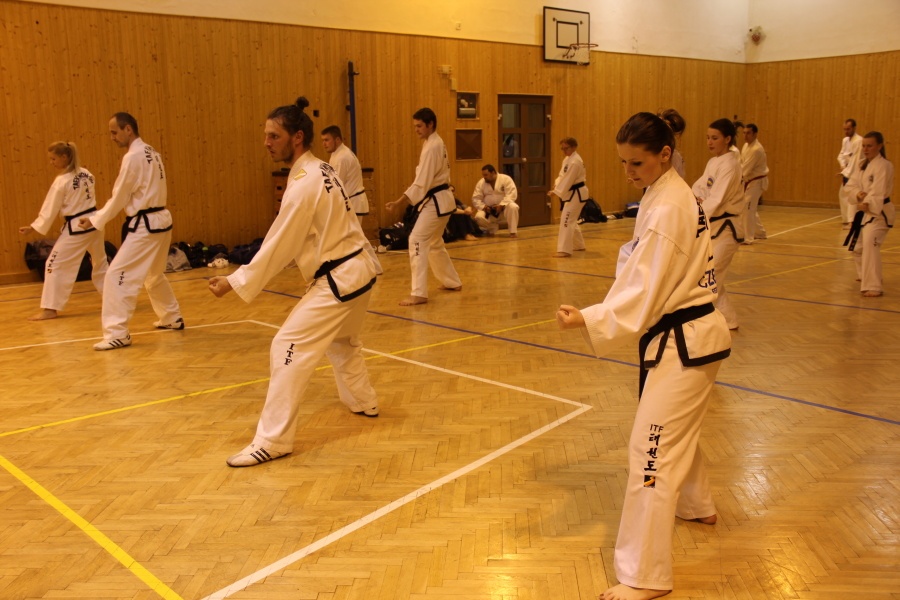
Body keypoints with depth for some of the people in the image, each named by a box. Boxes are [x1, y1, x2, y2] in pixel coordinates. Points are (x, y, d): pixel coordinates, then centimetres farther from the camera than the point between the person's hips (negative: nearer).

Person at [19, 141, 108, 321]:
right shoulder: (86, 173, 6)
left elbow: (49, 209, -9)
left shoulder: (61, 181, -14)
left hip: (76, 228, -7)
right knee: (100, 262, 23)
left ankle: (50, 309, -4)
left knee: (55, 264, -3)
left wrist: (32, 227, -2)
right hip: (95, 222, 8)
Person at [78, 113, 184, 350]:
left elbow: (119, 197, -11)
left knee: (117, 275, -10)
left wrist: (94, 219, 1)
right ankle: (173, 318, 36)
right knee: (154, 274, 25)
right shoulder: (151, 153, 13)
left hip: (145, 226, -10)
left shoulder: (134, 156, -15)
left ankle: (117, 333, -11)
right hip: (159, 221, 10)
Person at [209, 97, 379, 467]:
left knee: (289, 348, -10)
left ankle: (273, 440, -6)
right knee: (341, 340, 30)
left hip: (338, 281, -10)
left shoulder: (304, 184, -19)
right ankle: (363, 402, 47)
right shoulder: (321, 171, 10)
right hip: (358, 270, 10)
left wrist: (235, 283, -11)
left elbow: (279, 245, -17)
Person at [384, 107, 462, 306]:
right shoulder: (437, 143, 13)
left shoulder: (432, 147, -19)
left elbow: (422, 182, -25)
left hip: (435, 201, -11)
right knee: (434, 243, 21)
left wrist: (398, 202, -27)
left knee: (417, 241, -15)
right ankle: (453, 282, 33)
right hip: (441, 199, 11)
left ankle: (419, 293, -17)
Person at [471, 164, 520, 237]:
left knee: (512, 207, -35)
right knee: (479, 217, -27)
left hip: (504, 209, -2)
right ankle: (492, 228, 5)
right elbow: (476, 199, -1)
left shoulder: (506, 179, -9)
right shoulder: (481, 183, 0)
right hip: (488, 210, 2)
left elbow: (512, 195, -18)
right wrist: (483, 207, -20)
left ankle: (513, 231, -23)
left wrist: (501, 205, -29)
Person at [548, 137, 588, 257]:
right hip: (574, 193, 10)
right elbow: (562, 175, 15)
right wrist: (556, 184, -4)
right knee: (571, 220, 20)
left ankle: (564, 250, -16)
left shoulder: (575, 162, -21)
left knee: (566, 220, -15)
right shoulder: (568, 159, 11)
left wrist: (556, 192, -25)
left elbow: (568, 180, -25)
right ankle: (579, 245, 34)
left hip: (577, 194, -10)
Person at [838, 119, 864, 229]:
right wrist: (843, 166, -9)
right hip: (847, 173, 9)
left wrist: (845, 173, -21)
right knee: (843, 195, 17)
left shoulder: (859, 140, -18)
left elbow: (855, 159, -21)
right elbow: (841, 155, 11)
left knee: (851, 196, -17)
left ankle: (851, 221, -19)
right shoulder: (845, 140, 11)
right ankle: (846, 219, 31)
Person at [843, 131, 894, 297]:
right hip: (863, 212, 9)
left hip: (878, 213, -9)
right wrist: (858, 194, -16)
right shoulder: (862, 165, 10)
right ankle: (865, 276, 45)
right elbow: (850, 186, 3)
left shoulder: (883, 165, -16)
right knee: (857, 247, 21)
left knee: (870, 245, -26)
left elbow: (878, 192, -25)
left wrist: (867, 205, -31)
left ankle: (874, 287, -27)